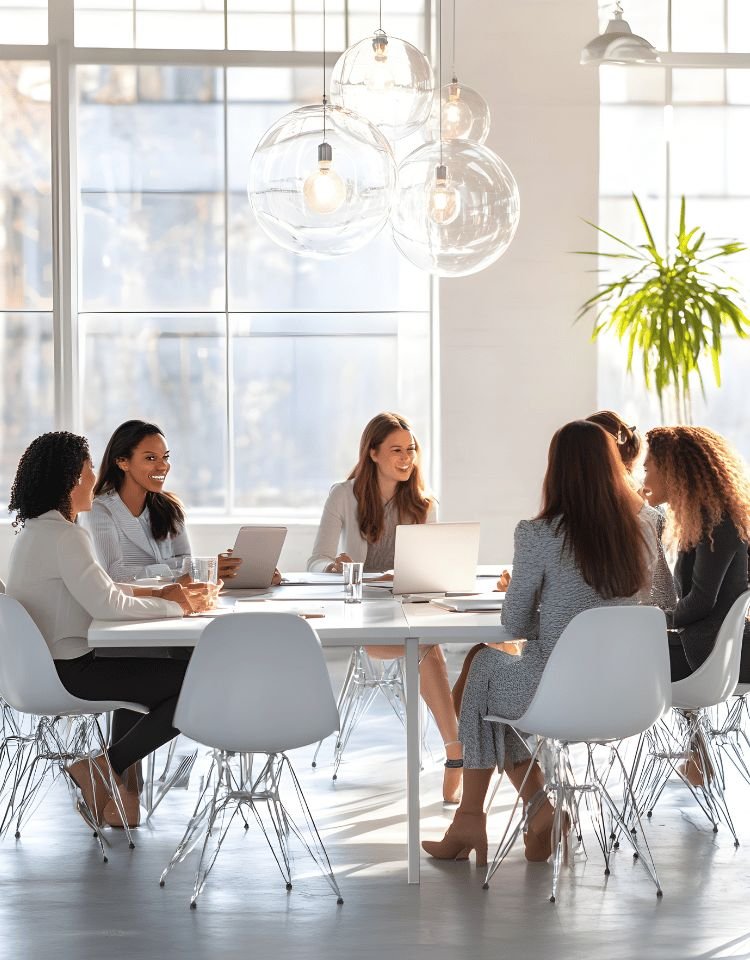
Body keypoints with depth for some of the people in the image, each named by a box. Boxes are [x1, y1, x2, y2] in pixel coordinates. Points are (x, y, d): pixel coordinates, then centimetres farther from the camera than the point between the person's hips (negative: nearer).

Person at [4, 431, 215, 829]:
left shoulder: (36, 529, 11)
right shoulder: (64, 536, -21)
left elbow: (97, 589, 16)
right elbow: (107, 605, -24)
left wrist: (158, 593, 6)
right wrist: (176, 606, -12)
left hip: (42, 663, 10)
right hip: (66, 672, -10)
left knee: (154, 668, 28)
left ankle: (116, 773, 21)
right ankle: (104, 767, 0)